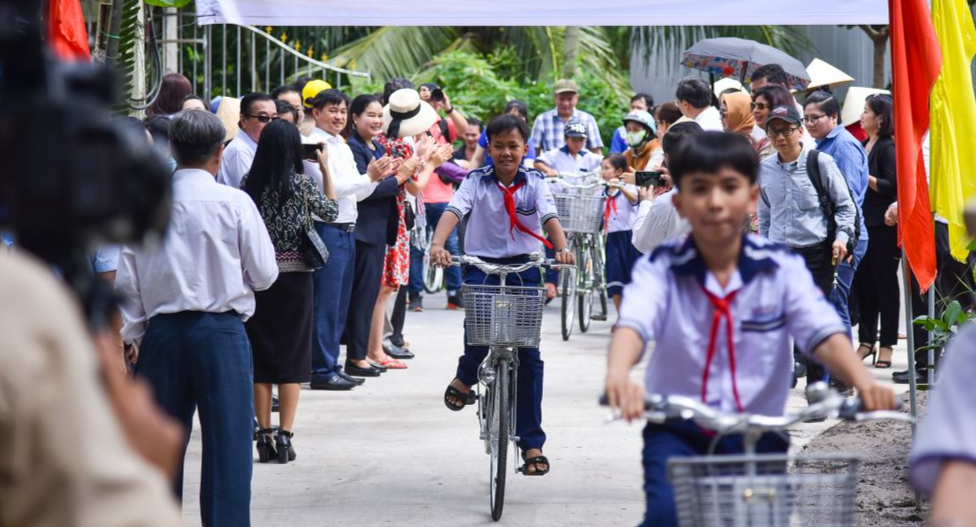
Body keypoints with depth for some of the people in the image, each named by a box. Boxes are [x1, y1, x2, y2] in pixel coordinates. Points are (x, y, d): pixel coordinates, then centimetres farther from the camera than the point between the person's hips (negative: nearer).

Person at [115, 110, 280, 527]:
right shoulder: (234, 203, -7)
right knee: (227, 444, 1)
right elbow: (264, 274, -3)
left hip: (162, 331, 3)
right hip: (222, 331, -3)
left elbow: (127, 279, 3)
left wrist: (133, 334, 11)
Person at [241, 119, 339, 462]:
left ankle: (264, 436, 8)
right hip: (294, 277, -2)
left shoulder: (249, 184, -3)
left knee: (260, 356, 9)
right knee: (292, 357, 4)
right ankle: (284, 437, -1)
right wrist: (325, 169, 11)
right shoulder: (301, 184, -9)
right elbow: (331, 212, 6)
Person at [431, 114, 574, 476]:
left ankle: (532, 442, 3)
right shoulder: (476, 181, 1)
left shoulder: (535, 183, 3)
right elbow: (454, 211, -14)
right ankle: (466, 376, 7)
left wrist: (562, 248, -31)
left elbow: (550, 217, -10)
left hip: (524, 267, 1)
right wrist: (437, 245, -33)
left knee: (529, 354, -3)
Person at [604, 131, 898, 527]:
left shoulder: (782, 269, -2)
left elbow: (823, 333, -14)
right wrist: (618, 376, -48)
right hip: (678, 431, -1)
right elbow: (633, 324, -24)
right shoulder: (660, 269, -6)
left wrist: (863, 383, -35)